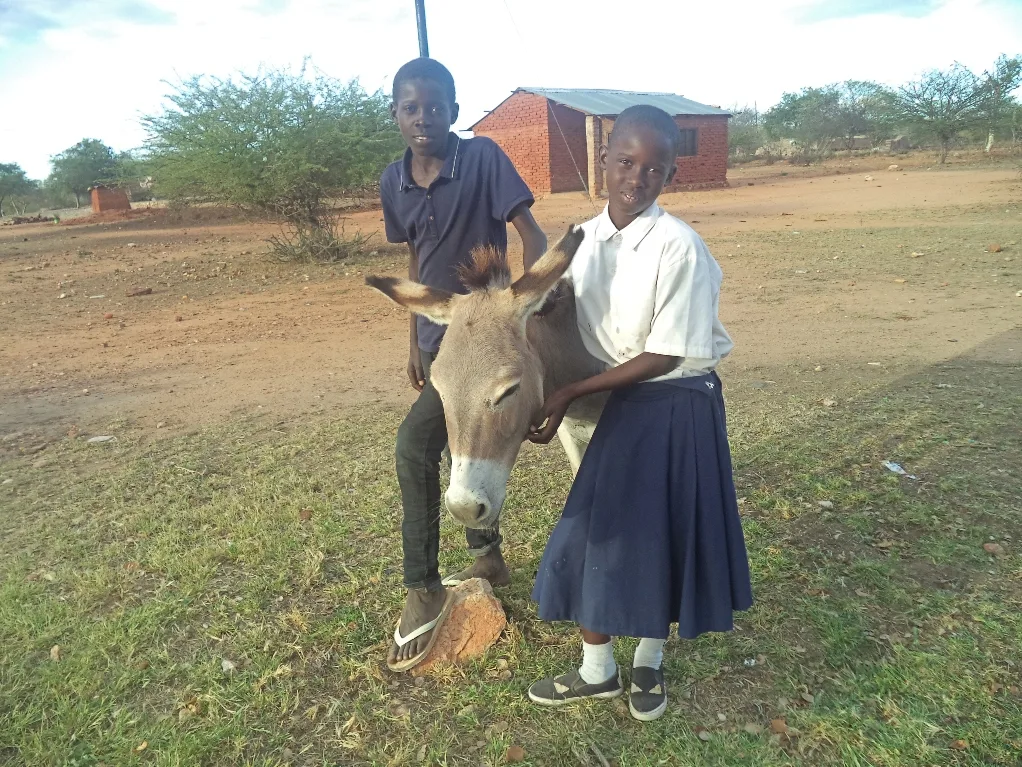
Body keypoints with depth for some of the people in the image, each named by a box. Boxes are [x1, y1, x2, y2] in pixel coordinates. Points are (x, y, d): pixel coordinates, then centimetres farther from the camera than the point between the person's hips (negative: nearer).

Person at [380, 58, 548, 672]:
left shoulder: (484, 158, -14)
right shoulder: (394, 182, 4)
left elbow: (532, 234, -16)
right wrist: (416, 342, 15)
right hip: (440, 337, 7)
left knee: (416, 447, -16)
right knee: (458, 447, 18)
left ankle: (423, 590, 1)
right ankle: (489, 557, 40)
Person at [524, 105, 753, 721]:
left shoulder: (679, 248, -20)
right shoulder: (583, 240, -2)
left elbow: (664, 356, -19)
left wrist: (570, 394, -19)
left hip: (680, 408, -5)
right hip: (623, 404, 5)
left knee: (666, 537, 9)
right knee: (597, 532, 9)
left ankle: (649, 665, 37)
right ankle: (598, 671, 33)